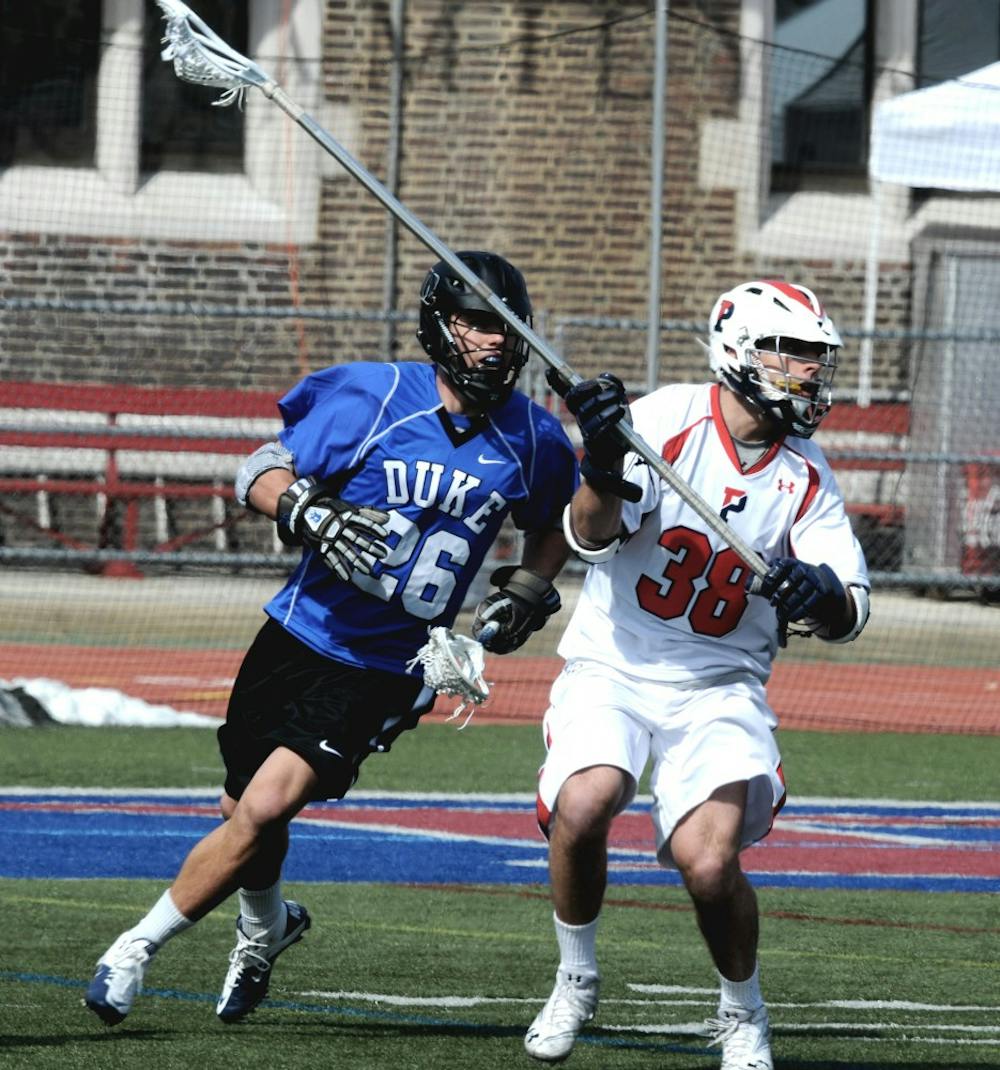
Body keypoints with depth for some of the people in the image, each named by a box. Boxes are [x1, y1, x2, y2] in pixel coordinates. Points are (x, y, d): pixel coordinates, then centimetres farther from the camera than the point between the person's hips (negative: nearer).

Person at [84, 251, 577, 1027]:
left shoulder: (532, 440, -2)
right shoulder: (373, 397, -9)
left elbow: (555, 526, 19)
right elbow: (261, 474, -5)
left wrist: (529, 587, 0)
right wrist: (309, 514, -25)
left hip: (384, 672, -1)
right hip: (302, 635, 1)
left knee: (266, 808, -17)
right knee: (252, 811, 14)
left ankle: (139, 947, -2)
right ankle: (265, 926, 47)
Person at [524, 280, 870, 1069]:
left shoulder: (805, 474, 0)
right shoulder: (666, 420, -12)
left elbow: (850, 614, -6)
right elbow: (592, 536, -22)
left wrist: (824, 597, -31)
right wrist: (604, 464, -44)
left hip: (718, 686, 2)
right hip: (612, 669, -2)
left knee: (710, 863, -20)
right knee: (583, 804, -29)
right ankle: (576, 981, -1)